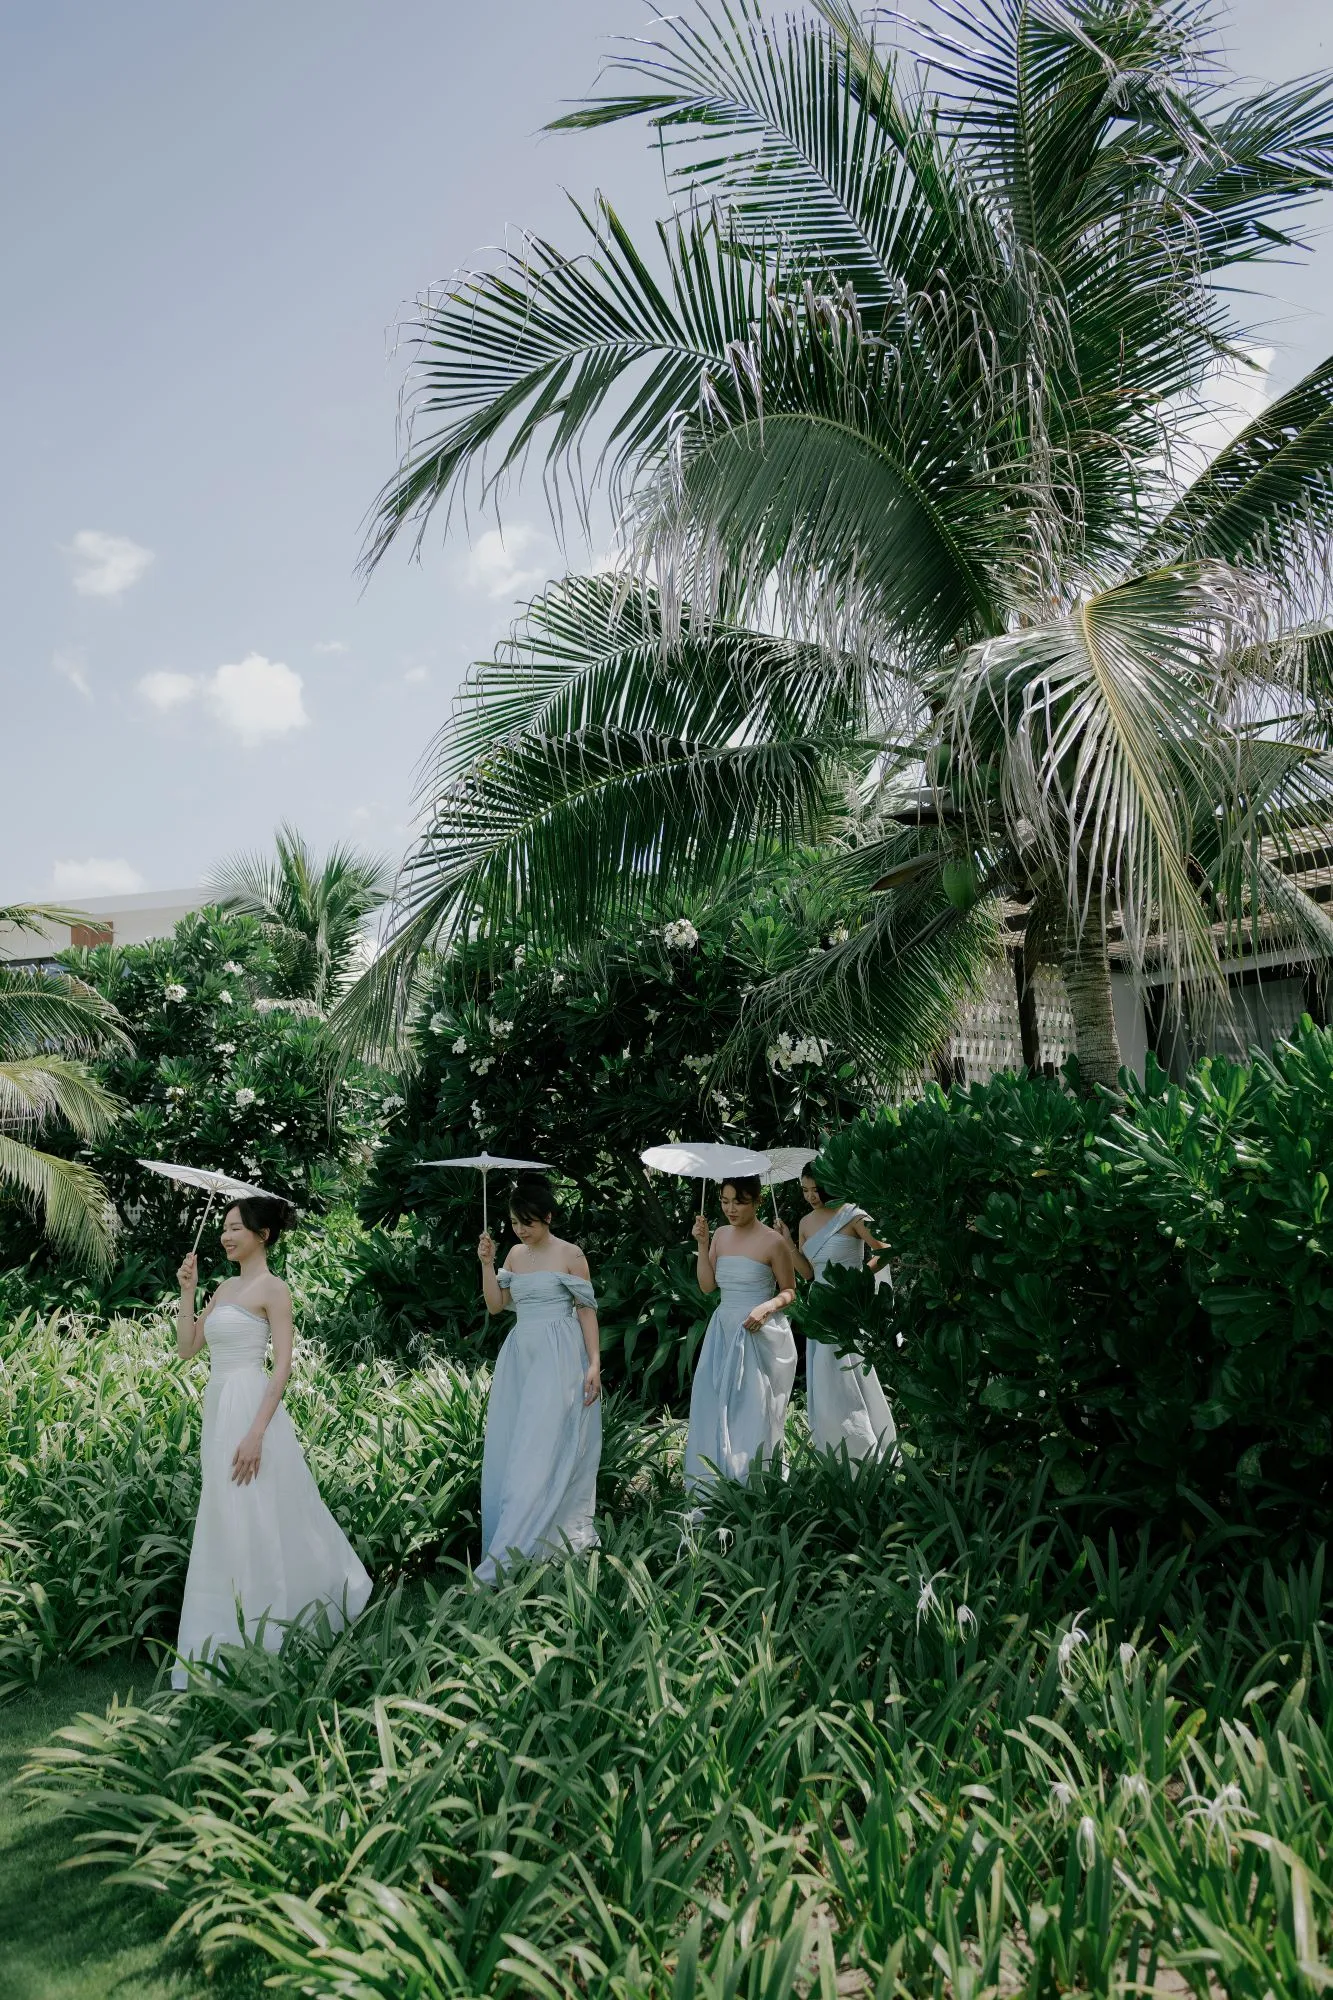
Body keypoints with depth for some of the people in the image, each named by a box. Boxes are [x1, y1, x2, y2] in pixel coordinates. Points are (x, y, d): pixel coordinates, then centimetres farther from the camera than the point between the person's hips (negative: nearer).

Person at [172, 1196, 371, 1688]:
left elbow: (283, 1364, -16)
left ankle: (253, 1642, 9)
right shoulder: (225, 1287, 14)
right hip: (218, 1407, 9)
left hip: (251, 1407, -9)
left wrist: (256, 1432, -22)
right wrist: (187, 1290, 4)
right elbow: (187, 1347, 12)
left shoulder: (272, 1288, -10)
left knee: (252, 1525, -3)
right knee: (229, 1525, 16)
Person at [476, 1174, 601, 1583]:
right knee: (509, 1450, 5)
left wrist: (594, 1364, -11)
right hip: (520, 1357, 6)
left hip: (559, 1359, -6)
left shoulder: (570, 1254, -5)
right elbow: (495, 1305, 8)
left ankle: (508, 1558, -6)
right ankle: (510, 1541, 17)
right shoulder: (515, 1255, 11)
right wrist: (486, 1263, -3)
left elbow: (587, 1310, -5)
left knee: (542, 1451, -7)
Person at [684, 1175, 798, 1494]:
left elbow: (789, 1292, -3)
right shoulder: (721, 1236, 7)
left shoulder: (773, 1242, -10)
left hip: (760, 1334, -6)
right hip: (723, 1332, 6)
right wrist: (701, 1244, -5)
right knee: (714, 1411, 6)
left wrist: (766, 1307, -20)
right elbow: (707, 1285, 2)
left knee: (752, 1414, -1)